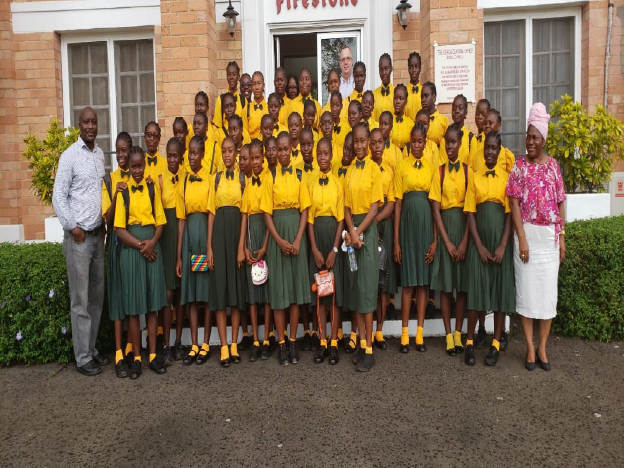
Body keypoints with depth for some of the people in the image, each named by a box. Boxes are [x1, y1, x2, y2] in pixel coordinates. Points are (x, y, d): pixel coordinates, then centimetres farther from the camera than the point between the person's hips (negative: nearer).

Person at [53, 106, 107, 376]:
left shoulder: (100, 154, 10)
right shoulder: (69, 156, -8)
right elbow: (58, 197, -8)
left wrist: (102, 224, 9)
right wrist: (72, 227, -11)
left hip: (97, 235, 6)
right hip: (78, 236, -6)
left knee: (97, 296, 11)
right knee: (80, 300, 1)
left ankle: (92, 349, 24)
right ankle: (83, 358, 11)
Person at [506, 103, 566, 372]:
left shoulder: (552, 166, 7)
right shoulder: (520, 166, 1)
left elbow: (560, 203, 8)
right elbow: (514, 203, -6)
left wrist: (562, 237, 2)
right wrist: (521, 238, -13)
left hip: (550, 236, 2)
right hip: (527, 233, -2)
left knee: (548, 289, 5)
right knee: (526, 289, 2)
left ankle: (542, 347, 17)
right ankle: (530, 347, 12)